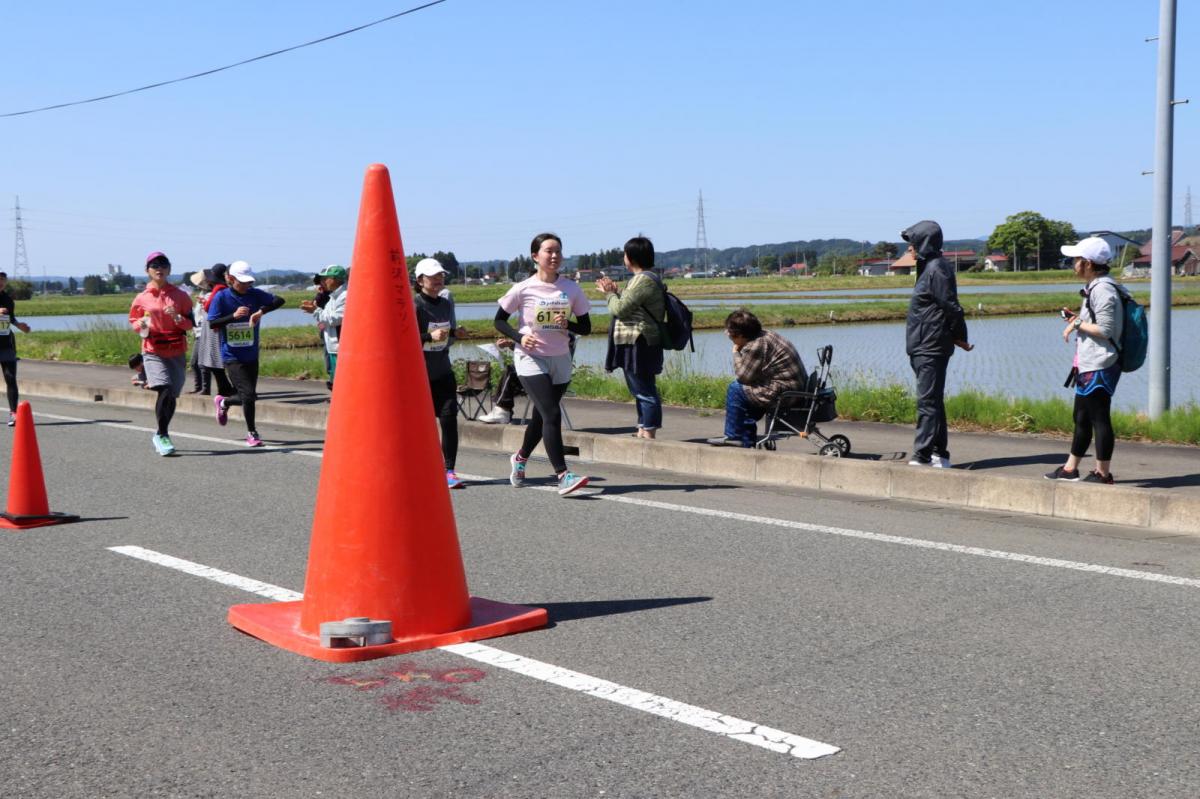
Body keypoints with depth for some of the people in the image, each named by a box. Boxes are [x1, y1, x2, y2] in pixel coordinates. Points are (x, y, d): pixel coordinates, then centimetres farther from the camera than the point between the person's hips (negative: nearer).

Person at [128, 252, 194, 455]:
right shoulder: (142, 298, 2)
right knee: (164, 390, -20)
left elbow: (191, 324, 6)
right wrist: (141, 326, -7)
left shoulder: (180, 296, 3)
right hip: (153, 352, -2)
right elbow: (133, 320, 15)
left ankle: (160, 435, 26)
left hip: (177, 352, 2)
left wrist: (178, 318, -14)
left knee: (171, 396, 5)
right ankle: (162, 435, -7)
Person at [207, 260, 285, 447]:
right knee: (249, 394, -13)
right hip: (232, 356, -4)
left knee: (248, 396, 12)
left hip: (252, 356, 5)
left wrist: (261, 311, -26)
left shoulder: (255, 295, 0)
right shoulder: (221, 298, -7)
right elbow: (212, 323, -11)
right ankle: (252, 433, 7)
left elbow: (279, 300, -10)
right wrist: (233, 315, -25)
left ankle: (223, 402, 46)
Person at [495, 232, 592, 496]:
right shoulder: (523, 289, -7)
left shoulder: (572, 289, 1)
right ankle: (563, 476, -19)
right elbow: (499, 320, 1)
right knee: (552, 414, -18)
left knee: (542, 417, 15)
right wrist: (519, 337, -17)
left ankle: (520, 458, 42)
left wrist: (568, 324, -16)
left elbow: (586, 327, 5)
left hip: (560, 360, 4)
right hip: (530, 359, -4)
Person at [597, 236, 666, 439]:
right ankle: (642, 432, 23)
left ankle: (648, 434, -7)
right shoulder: (648, 278, 17)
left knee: (645, 391, -9)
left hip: (638, 345, -11)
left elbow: (620, 309, -17)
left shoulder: (643, 280, -17)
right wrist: (614, 291, 17)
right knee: (643, 390, 16)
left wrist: (609, 294, 1)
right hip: (638, 344, 11)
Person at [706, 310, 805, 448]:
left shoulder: (755, 347, -19)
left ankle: (733, 436, 7)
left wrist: (736, 353, 1)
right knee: (746, 389, 25)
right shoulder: (767, 334, 13)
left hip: (784, 392, -10)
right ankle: (747, 439, 26)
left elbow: (742, 377, -11)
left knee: (735, 389, -3)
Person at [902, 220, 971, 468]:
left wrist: (960, 338, -10)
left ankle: (922, 455, -10)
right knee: (933, 401, 13)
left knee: (928, 401, -10)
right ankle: (940, 455, 19)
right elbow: (950, 308, 19)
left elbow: (952, 307, -17)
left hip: (931, 348, -11)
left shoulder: (937, 269, -15)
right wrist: (958, 337, 16)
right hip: (924, 347, 11)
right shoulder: (928, 268, 16)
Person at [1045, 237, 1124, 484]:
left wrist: (1077, 324, -13)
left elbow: (1105, 329, -23)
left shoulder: (1102, 290, -18)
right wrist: (1078, 318, 12)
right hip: (1088, 365, 11)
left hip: (1099, 368, -11)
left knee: (1099, 418, -3)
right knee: (1082, 418, 17)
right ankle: (1070, 468, 26)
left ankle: (1103, 473, 5)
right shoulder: (1095, 287, 15)